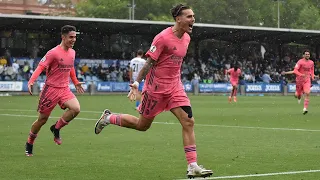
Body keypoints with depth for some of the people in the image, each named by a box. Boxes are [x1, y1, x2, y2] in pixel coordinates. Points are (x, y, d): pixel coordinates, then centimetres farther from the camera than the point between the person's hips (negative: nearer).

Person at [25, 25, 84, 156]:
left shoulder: (72, 52, 7)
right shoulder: (54, 53, -15)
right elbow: (40, 67, -18)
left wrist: (76, 83, 31)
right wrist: (31, 81, -30)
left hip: (64, 89, 6)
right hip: (51, 88, -6)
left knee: (76, 108, -20)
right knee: (43, 119, 3)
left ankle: (56, 128, 3)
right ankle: (29, 144, 25)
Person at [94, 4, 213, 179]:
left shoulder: (186, 38, 7)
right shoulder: (163, 37, -17)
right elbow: (149, 62, -15)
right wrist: (137, 83, -18)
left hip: (175, 87, 7)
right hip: (156, 88, -7)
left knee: (188, 121, -9)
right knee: (142, 125, 7)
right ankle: (108, 118, 31)